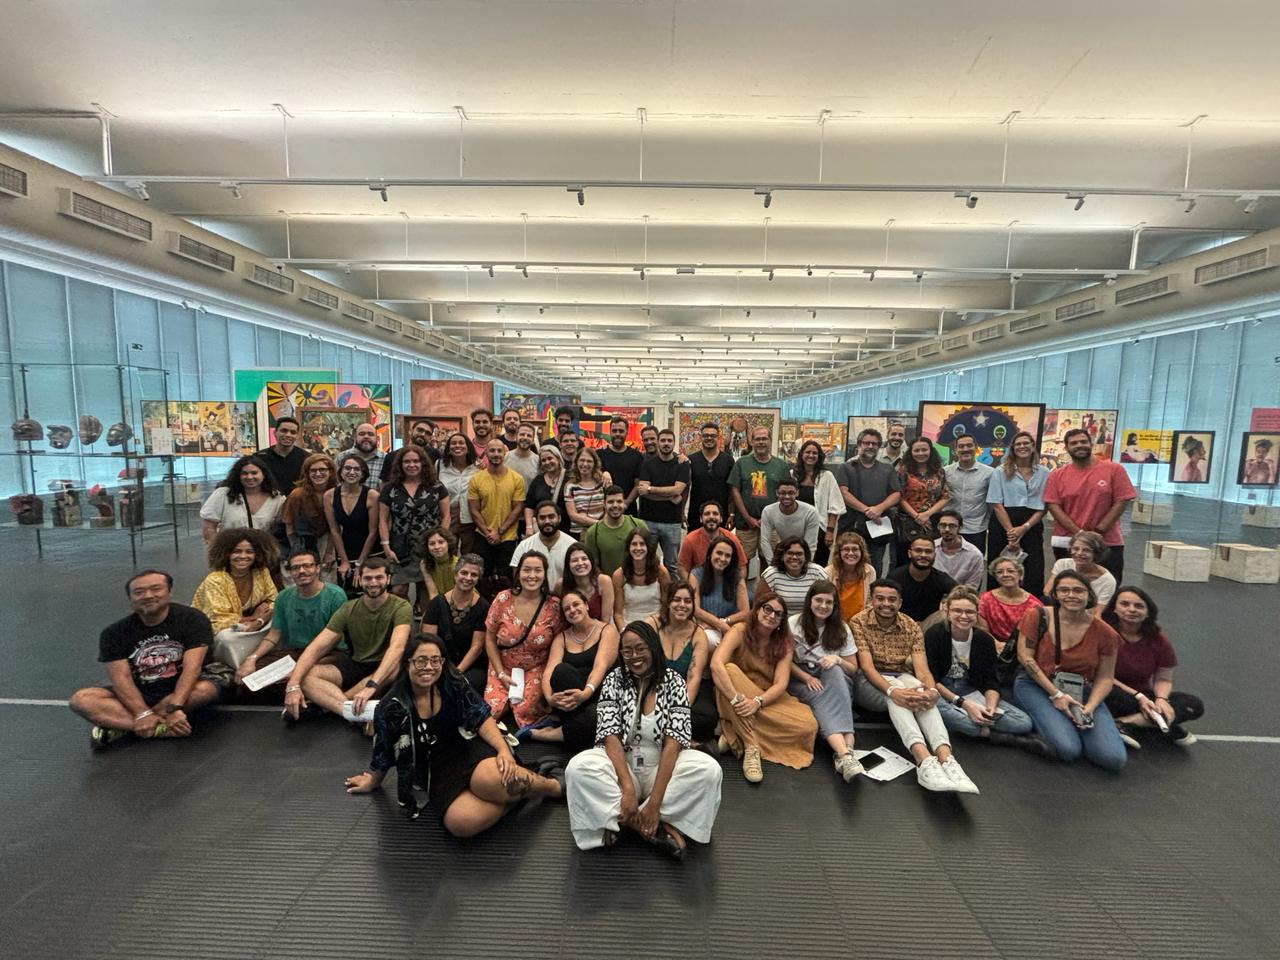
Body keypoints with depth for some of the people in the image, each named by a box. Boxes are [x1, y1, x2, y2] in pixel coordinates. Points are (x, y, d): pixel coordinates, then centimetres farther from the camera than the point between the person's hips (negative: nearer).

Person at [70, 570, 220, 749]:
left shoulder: (192, 618, -12)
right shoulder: (114, 633, -3)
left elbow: (192, 666, -20)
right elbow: (121, 677, -13)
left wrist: (174, 708, -33)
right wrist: (143, 713, -27)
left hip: (180, 690, -3)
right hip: (137, 694, 3)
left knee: (207, 688, -34)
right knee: (80, 700, -21)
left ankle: (121, 726, -21)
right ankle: (164, 728, -29)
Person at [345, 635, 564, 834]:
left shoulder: (453, 683, -6)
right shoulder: (391, 707, -7)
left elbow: (482, 719, -6)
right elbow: (382, 757, 11)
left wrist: (504, 750, -21)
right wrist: (372, 782, 25)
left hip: (469, 747, 0)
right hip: (437, 770, 1)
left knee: (493, 780, -37)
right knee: (461, 822, -32)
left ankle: (552, 785, -9)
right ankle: (516, 789, -6)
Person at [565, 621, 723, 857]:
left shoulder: (673, 682, -7)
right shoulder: (614, 680, -4)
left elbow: (673, 743, -15)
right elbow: (611, 738, -12)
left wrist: (655, 800, -24)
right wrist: (628, 789, -26)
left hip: (661, 767, 0)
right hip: (620, 766, 1)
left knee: (709, 770, -28)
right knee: (578, 767, -30)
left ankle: (624, 819, -20)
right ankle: (663, 825, -22)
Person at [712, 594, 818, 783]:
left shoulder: (784, 643, -1)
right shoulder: (740, 631, -12)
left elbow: (781, 684, -13)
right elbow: (716, 665, -30)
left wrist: (757, 702, -31)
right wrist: (736, 699, -40)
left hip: (770, 700, 3)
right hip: (742, 701, -3)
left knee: (809, 725, -23)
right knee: (730, 669, -33)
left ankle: (736, 736, -16)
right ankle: (751, 746, -30)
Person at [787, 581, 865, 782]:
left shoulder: (841, 629, 7)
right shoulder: (794, 624, 0)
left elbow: (853, 670, 8)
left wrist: (837, 660, -14)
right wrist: (807, 678, -17)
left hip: (835, 682, 2)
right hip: (800, 680, -1)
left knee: (834, 671, -34)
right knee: (820, 698, -35)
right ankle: (845, 753, -54)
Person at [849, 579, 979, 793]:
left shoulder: (912, 627, 2)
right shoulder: (859, 622, -9)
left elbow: (921, 668, -9)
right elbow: (866, 666, -18)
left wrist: (932, 690, -33)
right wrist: (892, 690, -38)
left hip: (902, 677, 3)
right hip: (869, 681, -3)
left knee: (921, 692, -31)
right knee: (896, 687, -36)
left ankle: (945, 758, -48)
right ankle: (924, 759, -51)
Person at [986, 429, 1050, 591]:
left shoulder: (1044, 473, 8)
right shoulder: (1001, 472, 4)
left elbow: (1043, 507, 3)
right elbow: (997, 505, -4)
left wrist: (1024, 528, -11)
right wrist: (1011, 532, -12)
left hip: (1032, 528, 1)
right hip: (1003, 525, -1)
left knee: (1035, 574, -1)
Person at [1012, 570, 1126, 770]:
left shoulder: (1104, 633, 0)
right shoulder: (1038, 617, -7)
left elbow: (1105, 677, 5)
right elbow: (1025, 657, -8)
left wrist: (1090, 707, -12)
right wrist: (1055, 694, -13)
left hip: (1082, 692, 3)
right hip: (1036, 685, -3)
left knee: (1114, 759, -15)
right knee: (1068, 749, -24)